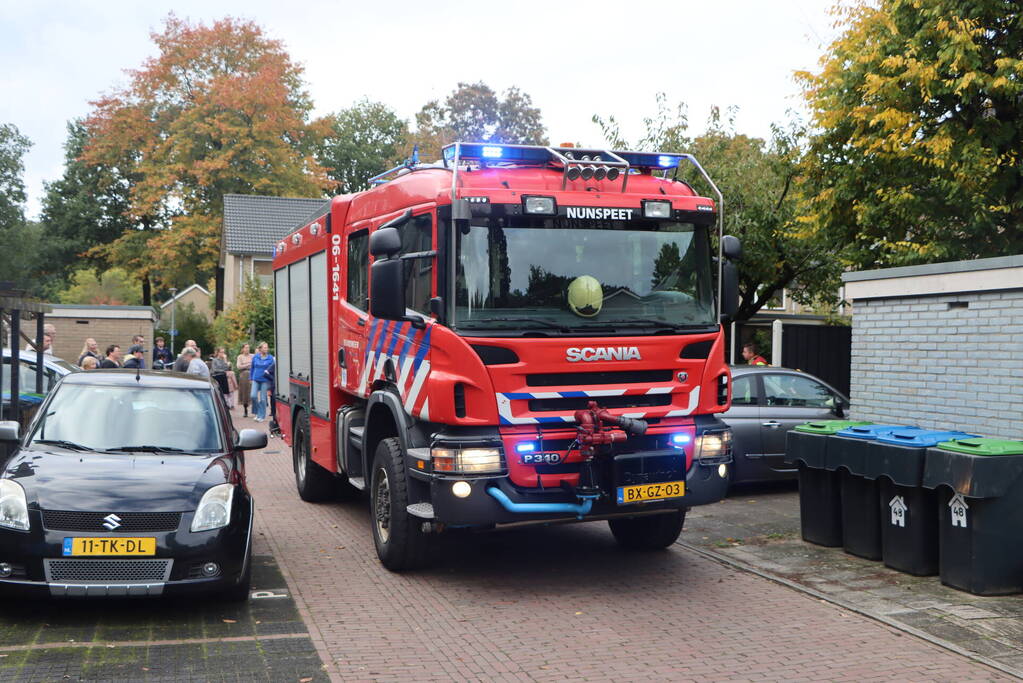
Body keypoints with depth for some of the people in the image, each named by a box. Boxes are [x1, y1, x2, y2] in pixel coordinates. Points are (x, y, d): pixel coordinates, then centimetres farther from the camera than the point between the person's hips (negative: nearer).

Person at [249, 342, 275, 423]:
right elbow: (252, 368, 14)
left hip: (265, 380, -2)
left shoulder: (270, 358, 0)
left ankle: (261, 416, 9)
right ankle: (257, 412, 11)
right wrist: (251, 378, 13)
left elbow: (273, 369, 6)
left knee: (263, 398, 0)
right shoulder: (255, 357, 5)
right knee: (253, 396, -10)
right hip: (256, 379, 2)